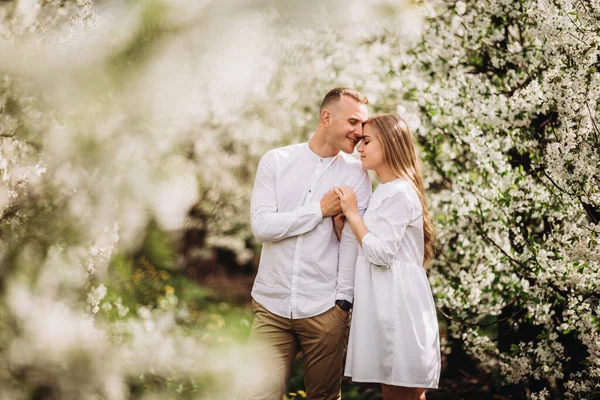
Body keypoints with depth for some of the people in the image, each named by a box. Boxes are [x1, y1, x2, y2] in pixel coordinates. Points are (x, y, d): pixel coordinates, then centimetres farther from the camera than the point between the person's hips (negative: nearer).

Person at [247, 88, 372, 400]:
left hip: (324, 310, 0)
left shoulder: (355, 173, 2)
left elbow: (352, 242, -3)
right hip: (271, 306, 0)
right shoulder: (276, 161, 3)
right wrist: (321, 209, -9)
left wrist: (343, 300, -8)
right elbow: (262, 225, -8)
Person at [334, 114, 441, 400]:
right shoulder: (384, 192, 19)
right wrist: (342, 214, 7)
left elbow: (380, 253, -18)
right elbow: (366, 247, 19)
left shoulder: (399, 193, -12)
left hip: (398, 310, -10)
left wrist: (352, 213, -11)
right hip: (389, 309, 10)